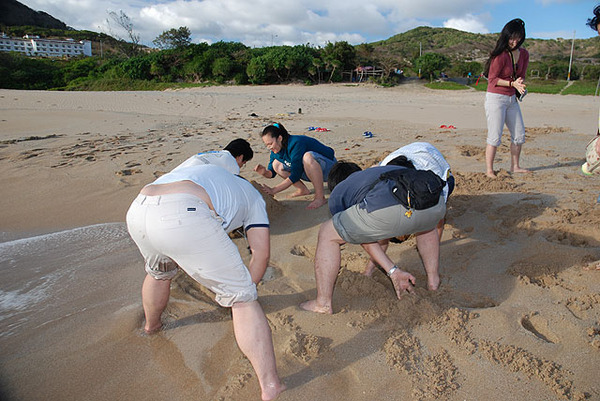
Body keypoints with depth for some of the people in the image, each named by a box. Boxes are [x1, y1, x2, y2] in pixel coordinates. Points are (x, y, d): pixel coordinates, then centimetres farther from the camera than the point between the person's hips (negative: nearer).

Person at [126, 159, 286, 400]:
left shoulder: (206, 174, 42)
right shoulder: (252, 196, 26)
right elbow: (261, 252, 17)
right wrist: (243, 291, 31)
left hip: (136, 212, 8)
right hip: (183, 217, -7)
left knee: (159, 272, 38)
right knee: (241, 298, 5)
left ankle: (151, 325, 65)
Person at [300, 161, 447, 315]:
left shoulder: (337, 193, 30)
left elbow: (364, 236, 27)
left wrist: (393, 272, 31)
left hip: (390, 210, -6)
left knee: (327, 234, 17)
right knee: (426, 225, 45)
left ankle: (323, 305, 19)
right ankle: (433, 281, 44)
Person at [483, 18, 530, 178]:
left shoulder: (524, 54, 7)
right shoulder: (500, 55, -13)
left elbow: (521, 75, 15)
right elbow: (492, 79, -11)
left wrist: (520, 83, -8)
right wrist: (512, 83, -18)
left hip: (512, 98, 7)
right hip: (496, 97, -7)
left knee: (519, 134, 10)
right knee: (495, 136, -10)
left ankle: (515, 166, 23)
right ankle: (489, 170, -1)